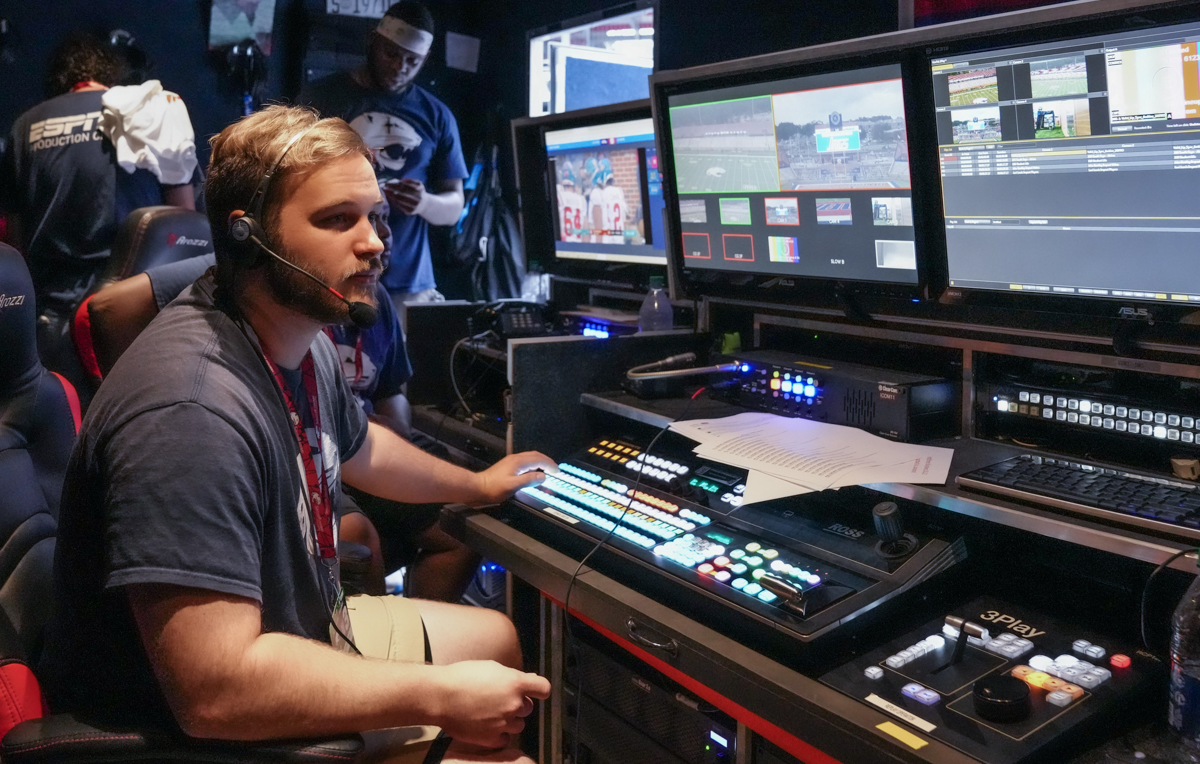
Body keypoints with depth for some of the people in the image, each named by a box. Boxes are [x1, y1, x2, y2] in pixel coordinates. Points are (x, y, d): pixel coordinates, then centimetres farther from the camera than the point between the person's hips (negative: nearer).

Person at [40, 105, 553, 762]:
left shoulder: (302, 335, -2)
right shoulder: (194, 411, -34)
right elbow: (216, 693, -36)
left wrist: (474, 484, 30)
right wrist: (441, 697, -28)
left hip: (302, 628, 10)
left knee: (499, 636, 22)